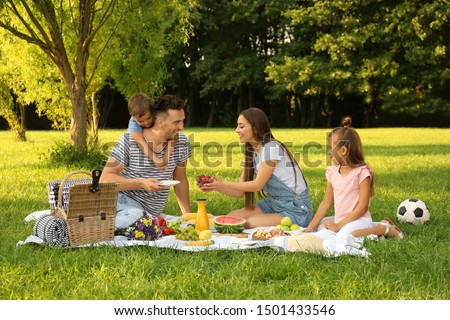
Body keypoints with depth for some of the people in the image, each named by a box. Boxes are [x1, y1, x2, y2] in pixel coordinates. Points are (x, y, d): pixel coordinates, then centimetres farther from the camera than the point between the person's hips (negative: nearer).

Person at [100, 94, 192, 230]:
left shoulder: (181, 142, 3)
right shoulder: (129, 140, -10)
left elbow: (180, 179, 17)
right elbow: (105, 179, -10)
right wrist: (141, 184, -23)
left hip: (150, 212, 5)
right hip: (122, 200, -5)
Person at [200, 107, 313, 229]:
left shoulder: (272, 147, -18)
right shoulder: (251, 153, 8)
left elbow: (258, 185, -18)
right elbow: (240, 192, 6)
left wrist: (223, 184, -17)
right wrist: (215, 187, -11)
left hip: (295, 209, -8)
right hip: (273, 203, 8)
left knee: (250, 223, -23)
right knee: (231, 217, -5)